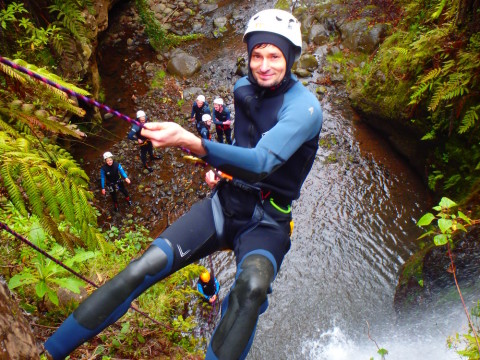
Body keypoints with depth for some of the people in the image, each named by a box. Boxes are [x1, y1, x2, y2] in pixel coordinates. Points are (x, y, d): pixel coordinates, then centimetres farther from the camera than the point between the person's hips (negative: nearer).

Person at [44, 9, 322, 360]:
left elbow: (261, 162, -31)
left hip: (266, 222, -3)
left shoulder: (303, 106, -15)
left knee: (252, 287, -39)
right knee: (148, 265, -17)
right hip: (225, 202, 4)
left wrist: (190, 141, -43)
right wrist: (219, 166, 6)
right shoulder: (243, 88, 6)